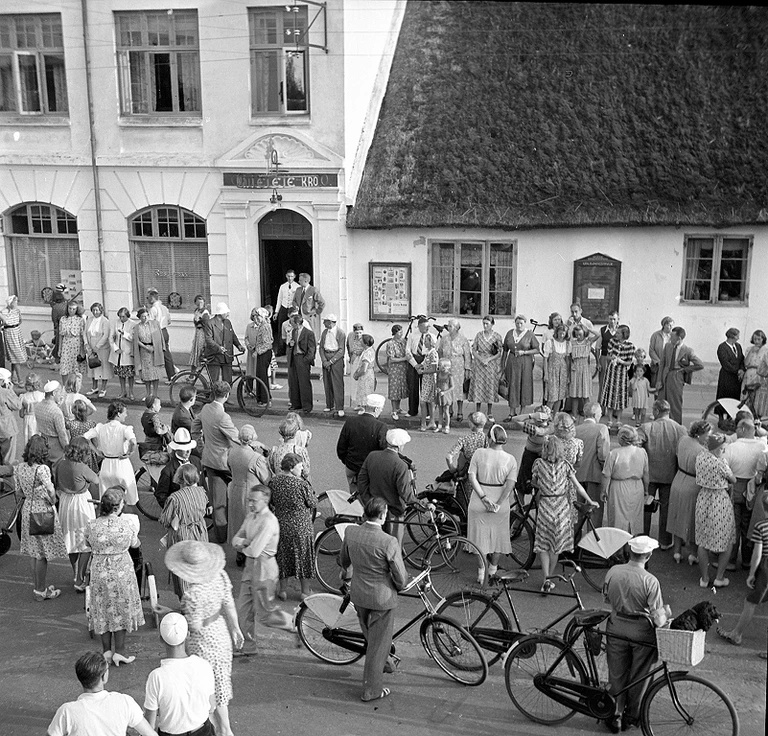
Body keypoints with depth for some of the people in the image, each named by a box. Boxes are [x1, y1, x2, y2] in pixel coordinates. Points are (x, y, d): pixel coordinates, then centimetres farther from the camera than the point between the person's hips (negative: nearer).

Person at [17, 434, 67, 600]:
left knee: (36, 553, 20)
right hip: (44, 510, -7)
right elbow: (51, 492, -26)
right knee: (43, 554, 6)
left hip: (28, 509, 7)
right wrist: (53, 502, -7)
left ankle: (39, 587, 31)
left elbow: (19, 491, 8)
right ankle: (40, 591, 15)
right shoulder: (41, 469, -24)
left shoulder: (19, 467, -1)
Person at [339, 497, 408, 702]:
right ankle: (372, 690, 23)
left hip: (357, 594, 6)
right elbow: (400, 578, -18)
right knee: (378, 642, 12)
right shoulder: (389, 542, -28)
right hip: (382, 597, -5)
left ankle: (383, 663, 53)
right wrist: (400, 585, 6)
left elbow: (344, 560, 9)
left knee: (369, 635, 29)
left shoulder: (350, 533, -12)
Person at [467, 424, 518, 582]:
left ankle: (481, 575, 20)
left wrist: (484, 498, -13)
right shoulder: (511, 460, -6)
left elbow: (472, 477, -13)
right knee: (498, 537, 21)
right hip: (500, 506, 1)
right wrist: (498, 503, -14)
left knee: (480, 538, 13)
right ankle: (493, 570, 36)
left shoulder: (479, 453, -9)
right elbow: (510, 485, -14)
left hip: (479, 504, -1)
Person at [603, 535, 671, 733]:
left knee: (617, 674, 17)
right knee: (638, 676, 17)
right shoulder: (650, 581, -22)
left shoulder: (613, 572, -11)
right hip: (641, 632, -3)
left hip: (616, 629, 3)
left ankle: (616, 716, 23)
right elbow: (658, 619, -19)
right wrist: (667, 613, 2)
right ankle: (631, 716, 30)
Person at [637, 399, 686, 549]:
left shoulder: (646, 428, -12)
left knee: (645, 507, 14)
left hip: (648, 474, 0)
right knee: (666, 508, 14)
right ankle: (665, 542, 22)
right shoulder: (680, 429, -9)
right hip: (669, 475, 1)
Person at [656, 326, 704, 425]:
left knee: (675, 405, 1)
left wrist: (685, 369, -4)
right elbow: (662, 364, 9)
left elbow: (700, 366, -6)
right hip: (665, 376, 5)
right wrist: (659, 380, 2)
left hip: (676, 378, -5)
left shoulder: (687, 351, -8)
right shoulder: (668, 346, 6)